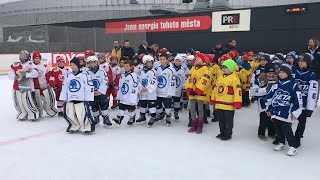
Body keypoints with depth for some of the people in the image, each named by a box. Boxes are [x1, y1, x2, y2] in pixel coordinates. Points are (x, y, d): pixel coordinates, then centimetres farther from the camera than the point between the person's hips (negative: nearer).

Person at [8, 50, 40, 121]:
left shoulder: (30, 64, -4)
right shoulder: (15, 65, 9)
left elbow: (35, 73, -16)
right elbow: (10, 74, 5)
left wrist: (25, 74, -24)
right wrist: (16, 77, -15)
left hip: (27, 86, -5)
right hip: (17, 87, 5)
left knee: (28, 101, -10)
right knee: (18, 102, 12)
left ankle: (34, 114, 8)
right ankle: (23, 114, 32)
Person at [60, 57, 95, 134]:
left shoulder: (84, 75, -4)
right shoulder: (68, 76, 13)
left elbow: (90, 87, -8)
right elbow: (64, 88, 17)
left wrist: (88, 100, -10)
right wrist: (63, 99, 13)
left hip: (81, 99, -6)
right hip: (70, 100, 6)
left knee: (82, 115, -14)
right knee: (69, 115, 4)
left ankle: (87, 128, 5)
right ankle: (75, 127, 25)